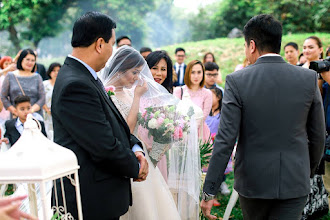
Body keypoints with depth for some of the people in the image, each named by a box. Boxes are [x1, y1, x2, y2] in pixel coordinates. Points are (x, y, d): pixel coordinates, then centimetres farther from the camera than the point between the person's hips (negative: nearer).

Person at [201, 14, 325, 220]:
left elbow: (225, 140, -14)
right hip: (295, 181, 1)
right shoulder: (309, 78, -4)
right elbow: (318, 136, 3)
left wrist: (209, 192, -9)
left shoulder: (237, 81, -11)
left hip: (254, 181, -1)